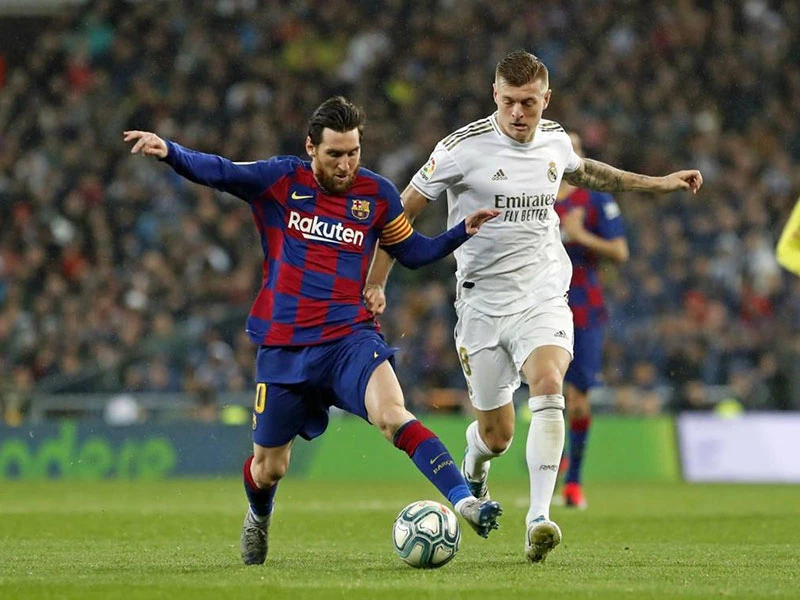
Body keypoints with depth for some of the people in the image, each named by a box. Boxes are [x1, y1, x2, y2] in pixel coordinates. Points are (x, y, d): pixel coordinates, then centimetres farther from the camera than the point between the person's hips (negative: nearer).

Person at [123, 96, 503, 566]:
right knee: (269, 469, 12)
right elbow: (216, 171, -12)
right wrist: (168, 151, -30)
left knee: (393, 414, -30)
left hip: (351, 337, 0)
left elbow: (412, 251, 15)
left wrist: (462, 232, 0)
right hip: (284, 346, 1)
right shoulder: (281, 181, -2)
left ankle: (464, 500, -38)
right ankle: (259, 518, 47)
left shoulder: (377, 194, 3)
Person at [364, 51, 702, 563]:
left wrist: (657, 184, 30)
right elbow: (404, 211, -1)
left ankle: (540, 517, -31)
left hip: (544, 296, 2)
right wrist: (376, 282, -5)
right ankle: (474, 464, 43)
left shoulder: (555, 141, 4)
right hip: (483, 302, -2)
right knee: (497, 434, 3)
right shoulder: (464, 148, -10)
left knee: (548, 384, -28)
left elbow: (582, 172, 29)